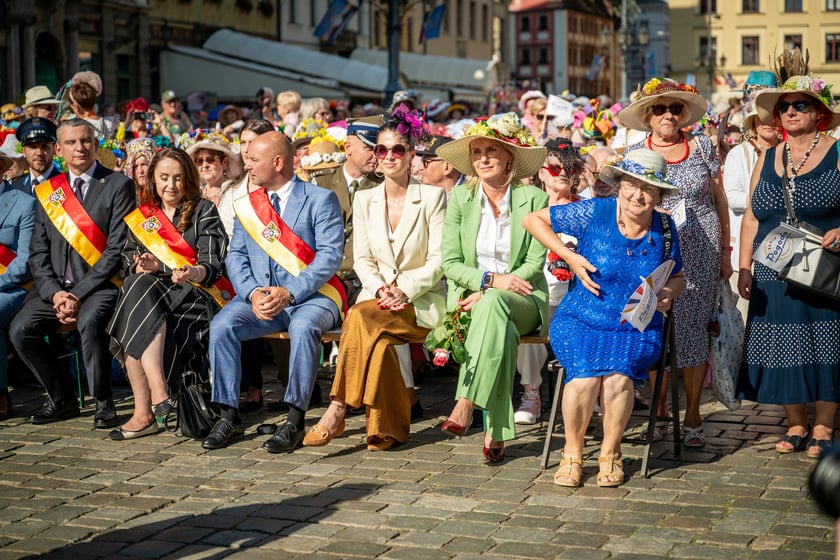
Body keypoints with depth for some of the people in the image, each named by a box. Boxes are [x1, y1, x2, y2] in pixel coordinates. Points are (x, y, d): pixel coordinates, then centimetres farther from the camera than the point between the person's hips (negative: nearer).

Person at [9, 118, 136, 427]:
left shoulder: (118, 185, -2)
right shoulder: (47, 191, 13)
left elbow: (118, 248, -9)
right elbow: (38, 251, 10)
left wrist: (78, 294, -15)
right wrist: (55, 292, -9)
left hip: (99, 286, -5)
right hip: (55, 288, 5)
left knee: (89, 322, -34)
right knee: (20, 329, -17)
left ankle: (103, 402, -13)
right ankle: (61, 399, 2)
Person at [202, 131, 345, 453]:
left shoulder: (320, 199, 1)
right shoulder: (246, 205, 16)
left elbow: (330, 256, -9)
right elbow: (236, 256, 10)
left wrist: (289, 293, -21)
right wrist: (253, 292, -11)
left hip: (312, 296, -4)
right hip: (259, 297, 4)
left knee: (304, 327, -37)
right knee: (221, 326, -24)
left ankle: (294, 421, -29)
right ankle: (228, 417, -15)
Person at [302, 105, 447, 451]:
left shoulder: (432, 197, 0)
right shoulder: (364, 200, 10)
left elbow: (438, 259, -5)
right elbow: (361, 258, 6)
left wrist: (405, 291, -19)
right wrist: (382, 289, -14)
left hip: (422, 301, -3)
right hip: (377, 296, 3)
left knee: (362, 316, -32)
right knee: (379, 341, -33)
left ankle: (337, 412, -32)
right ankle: (387, 428, -23)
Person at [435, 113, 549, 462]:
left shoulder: (534, 199, 0)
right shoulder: (460, 198, 6)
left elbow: (534, 264, -5)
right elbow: (450, 263, 2)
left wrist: (487, 294, -18)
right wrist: (491, 279, -18)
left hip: (523, 302, -1)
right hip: (471, 297, 1)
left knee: (493, 304, -38)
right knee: (501, 328, -36)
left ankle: (466, 404, -45)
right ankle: (495, 432, -38)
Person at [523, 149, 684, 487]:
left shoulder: (664, 228, 2)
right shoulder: (594, 213, -6)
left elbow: (676, 276, 18)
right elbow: (533, 220, 0)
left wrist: (668, 294, -6)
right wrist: (569, 256, -9)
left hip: (637, 329, 1)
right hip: (581, 321, -1)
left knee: (618, 375, -29)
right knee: (585, 376, -29)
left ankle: (610, 453, -3)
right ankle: (573, 452, -4)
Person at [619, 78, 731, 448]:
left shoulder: (701, 147, 7)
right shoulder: (634, 154, 6)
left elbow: (719, 200, 11)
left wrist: (725, 251, 10)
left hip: (700, 253, 0)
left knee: (694, 329, -2)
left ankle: (692, 416, 9)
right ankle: (659, 412, 13)